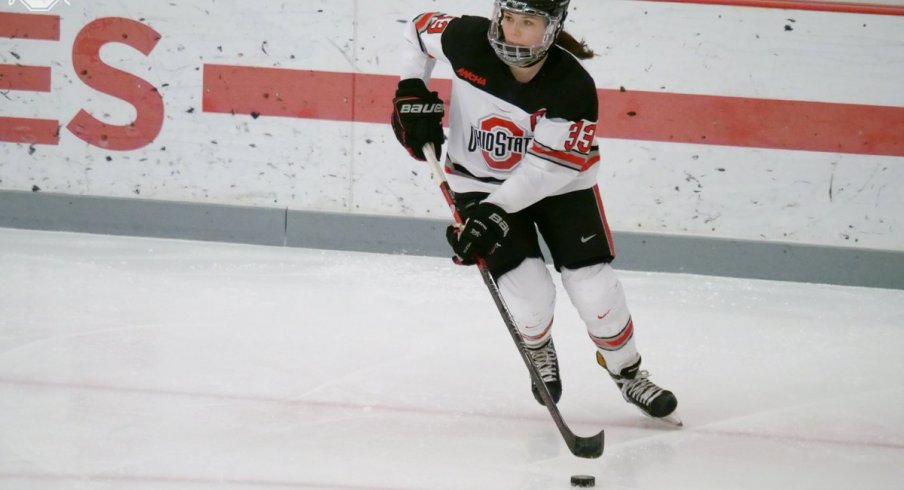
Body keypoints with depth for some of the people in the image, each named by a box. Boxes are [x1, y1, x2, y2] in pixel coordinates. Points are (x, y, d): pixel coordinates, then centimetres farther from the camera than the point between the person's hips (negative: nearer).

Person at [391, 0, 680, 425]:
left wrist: (496, 213, -37)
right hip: (479, 182, 1)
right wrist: (412, 93, -9)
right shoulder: (468, 41, -23)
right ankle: (538, 350, 25)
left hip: (558, 182, 0)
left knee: (594, 287, -7)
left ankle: (627, 373, 20)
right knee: (530, 295, -12)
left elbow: (545, 168, -28)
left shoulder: (574, 88, -29)